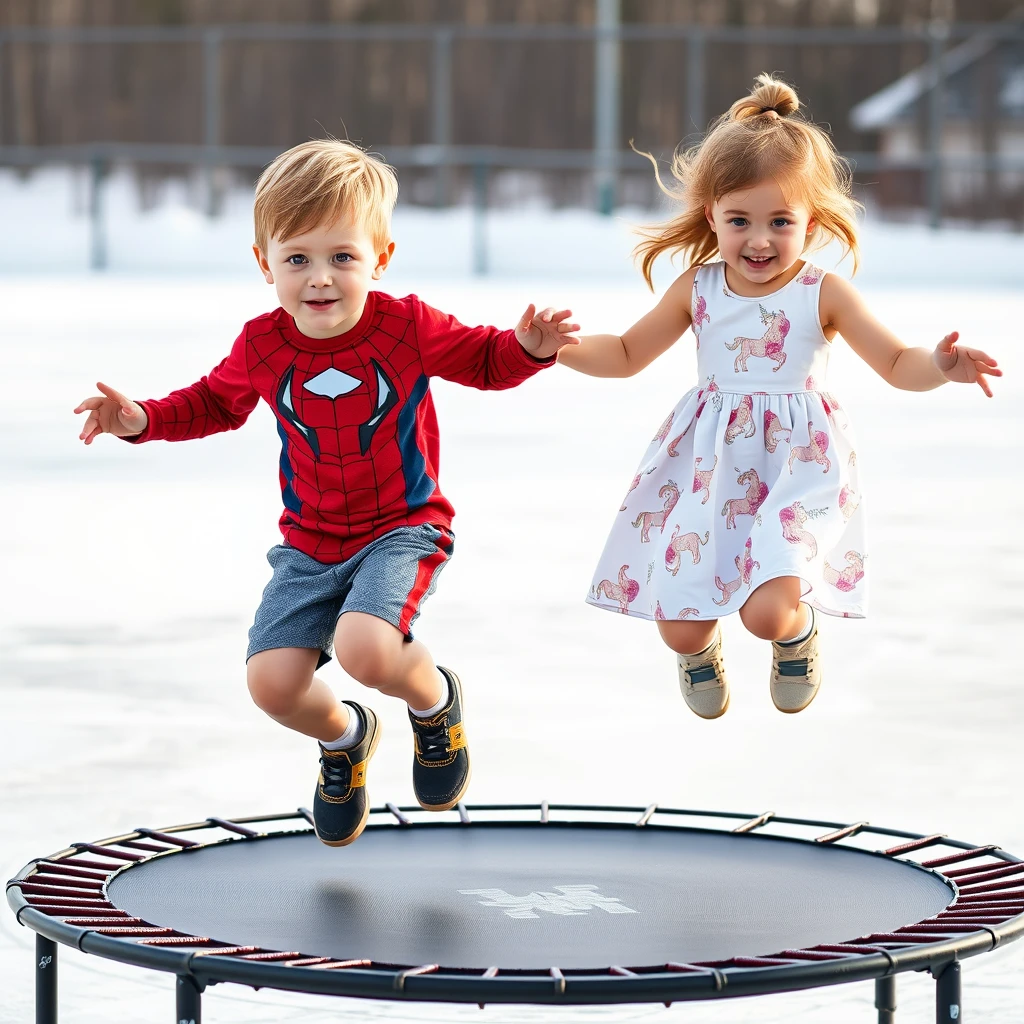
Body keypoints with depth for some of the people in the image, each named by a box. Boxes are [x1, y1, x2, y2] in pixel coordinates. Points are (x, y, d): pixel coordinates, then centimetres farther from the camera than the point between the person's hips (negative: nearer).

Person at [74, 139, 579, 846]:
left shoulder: (406, 328, -13)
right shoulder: (263, 346, -5)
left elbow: (486, 361, 1)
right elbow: (215, 403, 15)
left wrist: (530, 346, -22)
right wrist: (143, 420, -2)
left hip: (403, 529, -4)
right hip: (310, 543, 4)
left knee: (365, 648, -31)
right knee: (273, 681, -12)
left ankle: (437, 701, 7)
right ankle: (343, 737, 25)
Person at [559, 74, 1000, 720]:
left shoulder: (823, 294, -7)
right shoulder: (697, 291, 1)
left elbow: (897, 364, -5)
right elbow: (628, 354, 13)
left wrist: (940, 367, -27)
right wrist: (558, 348, -4)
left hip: (796, 466, -3)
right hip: (710, 465, 3)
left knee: (767, 610, -23)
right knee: (678, 627, 0)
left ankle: (798, 633, 17)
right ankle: (701, 650, 40)